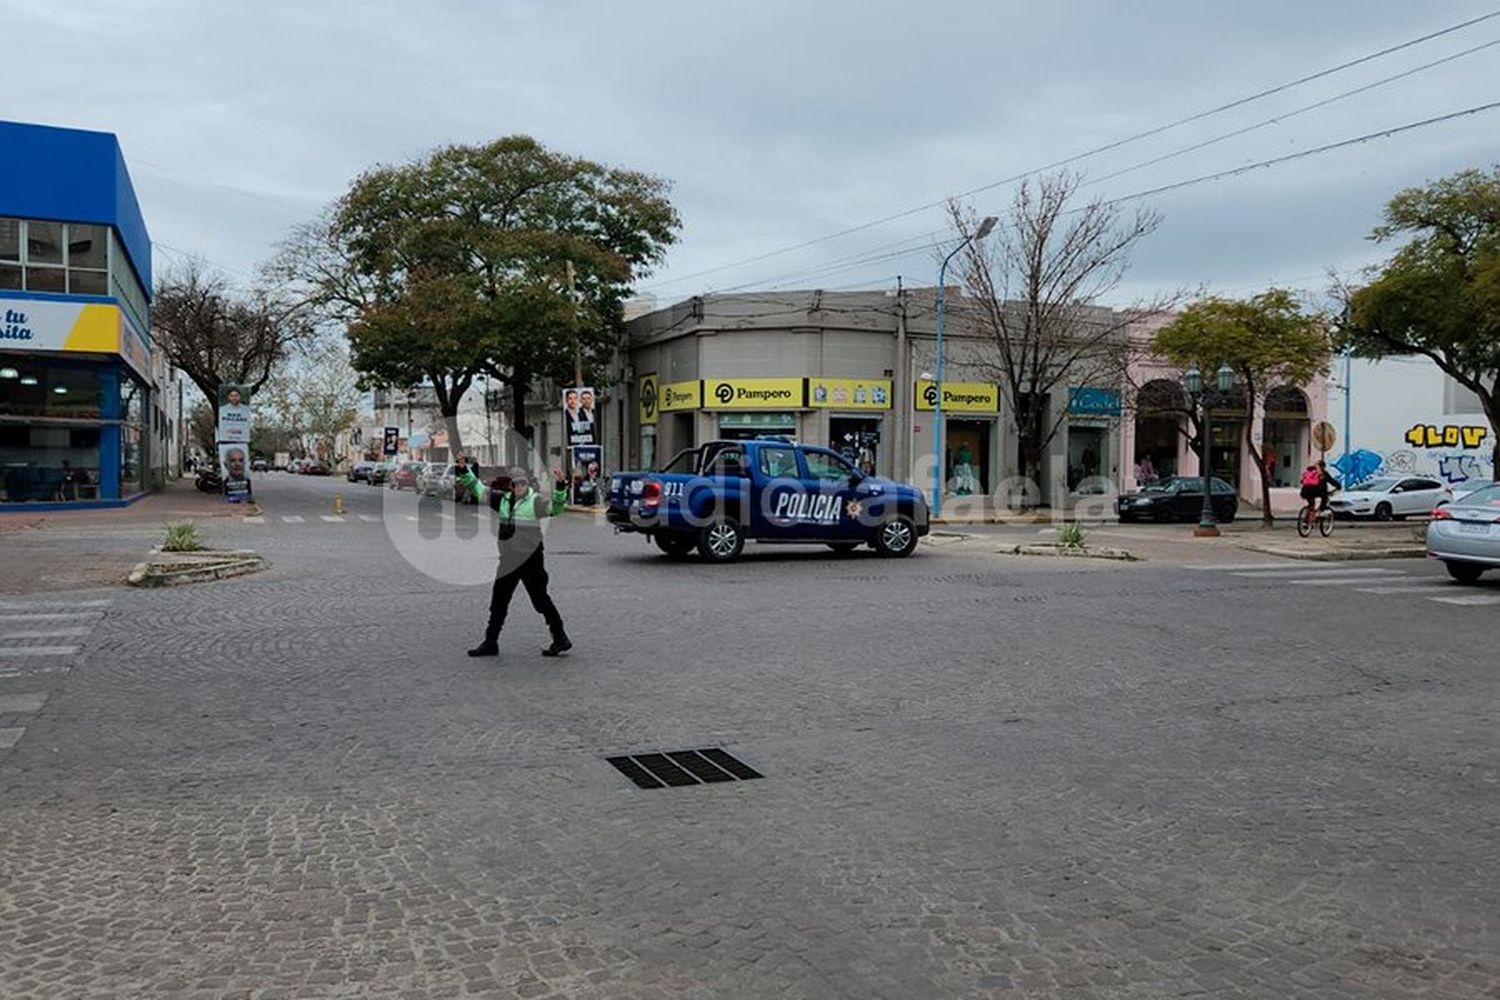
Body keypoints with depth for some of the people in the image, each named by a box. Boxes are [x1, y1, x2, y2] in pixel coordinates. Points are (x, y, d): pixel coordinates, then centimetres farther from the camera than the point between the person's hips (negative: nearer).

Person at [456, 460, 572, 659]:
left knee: (540, 599, -2)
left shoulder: (535, 501, -8)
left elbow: (555, 508, -25)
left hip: (531, 559, -6)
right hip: (509, 560, 6)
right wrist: (464, 471, 8)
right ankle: (491, 643, 24)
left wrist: (560, 486, -38)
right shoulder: (503, 499, 8)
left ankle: (561, 639, 8)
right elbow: (479, 490, 17)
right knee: (498, 601, 13)